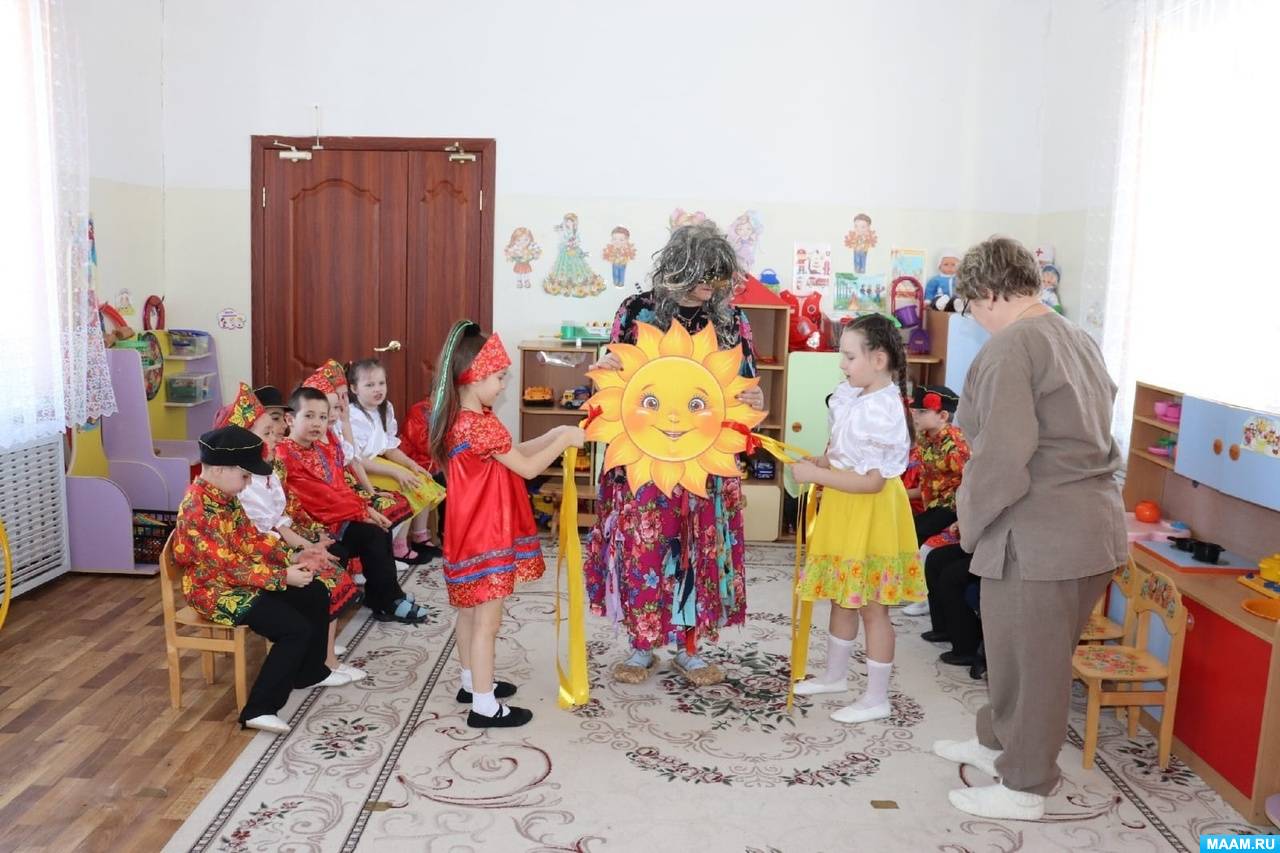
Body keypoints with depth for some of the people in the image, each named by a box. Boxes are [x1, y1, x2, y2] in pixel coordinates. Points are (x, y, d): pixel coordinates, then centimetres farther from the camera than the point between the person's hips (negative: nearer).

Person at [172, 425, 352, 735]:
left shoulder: (225, 496, 3)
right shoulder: (199, 510, -27)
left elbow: (252, 539, 11)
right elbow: (230, 567, -27)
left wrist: (289, 560, -2)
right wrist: (283, 577, -23)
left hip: (239, 579, 10)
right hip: (216, 591, -10)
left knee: (316, 594, 11)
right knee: (297, 629, -19)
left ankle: (310, 671, 28)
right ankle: (259, 710, -12)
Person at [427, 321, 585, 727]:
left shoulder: (461, 419, 7)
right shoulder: (482, 425, -24)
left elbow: (513, 453, 11)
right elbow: (527, 467, -20)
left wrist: (553, 435, 5)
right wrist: (564, 440, -8)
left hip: (472, 530, 10)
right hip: (486, 534, -10)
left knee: (470, 611, 21)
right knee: (487, 619, -2)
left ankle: (472, 682, 36)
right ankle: (484, 706, 7)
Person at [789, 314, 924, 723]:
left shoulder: (883, 412, -24)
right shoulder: (851, 394, 3)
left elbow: (872, 481, -27)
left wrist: (816, 474, -24)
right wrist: (823, 462, 1)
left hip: (870, 516, -9)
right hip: (843, 510, 9)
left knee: (871, 607, 3)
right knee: (841, 597, 21)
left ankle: (876, 698, 18)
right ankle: (835, 674, 38)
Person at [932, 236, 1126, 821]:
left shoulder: (1010, 346, -16)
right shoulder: (1081, 341, 13)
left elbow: (1002, 454, -21)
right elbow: (1086, 436, 13)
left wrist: (971, 523, -7)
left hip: (1038, 533, -9)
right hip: (1092, 524, 9)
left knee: (1029, 661, 7)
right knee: (1035, 652, 24)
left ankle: (1024, 788, 23)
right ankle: (998, 741, 42)